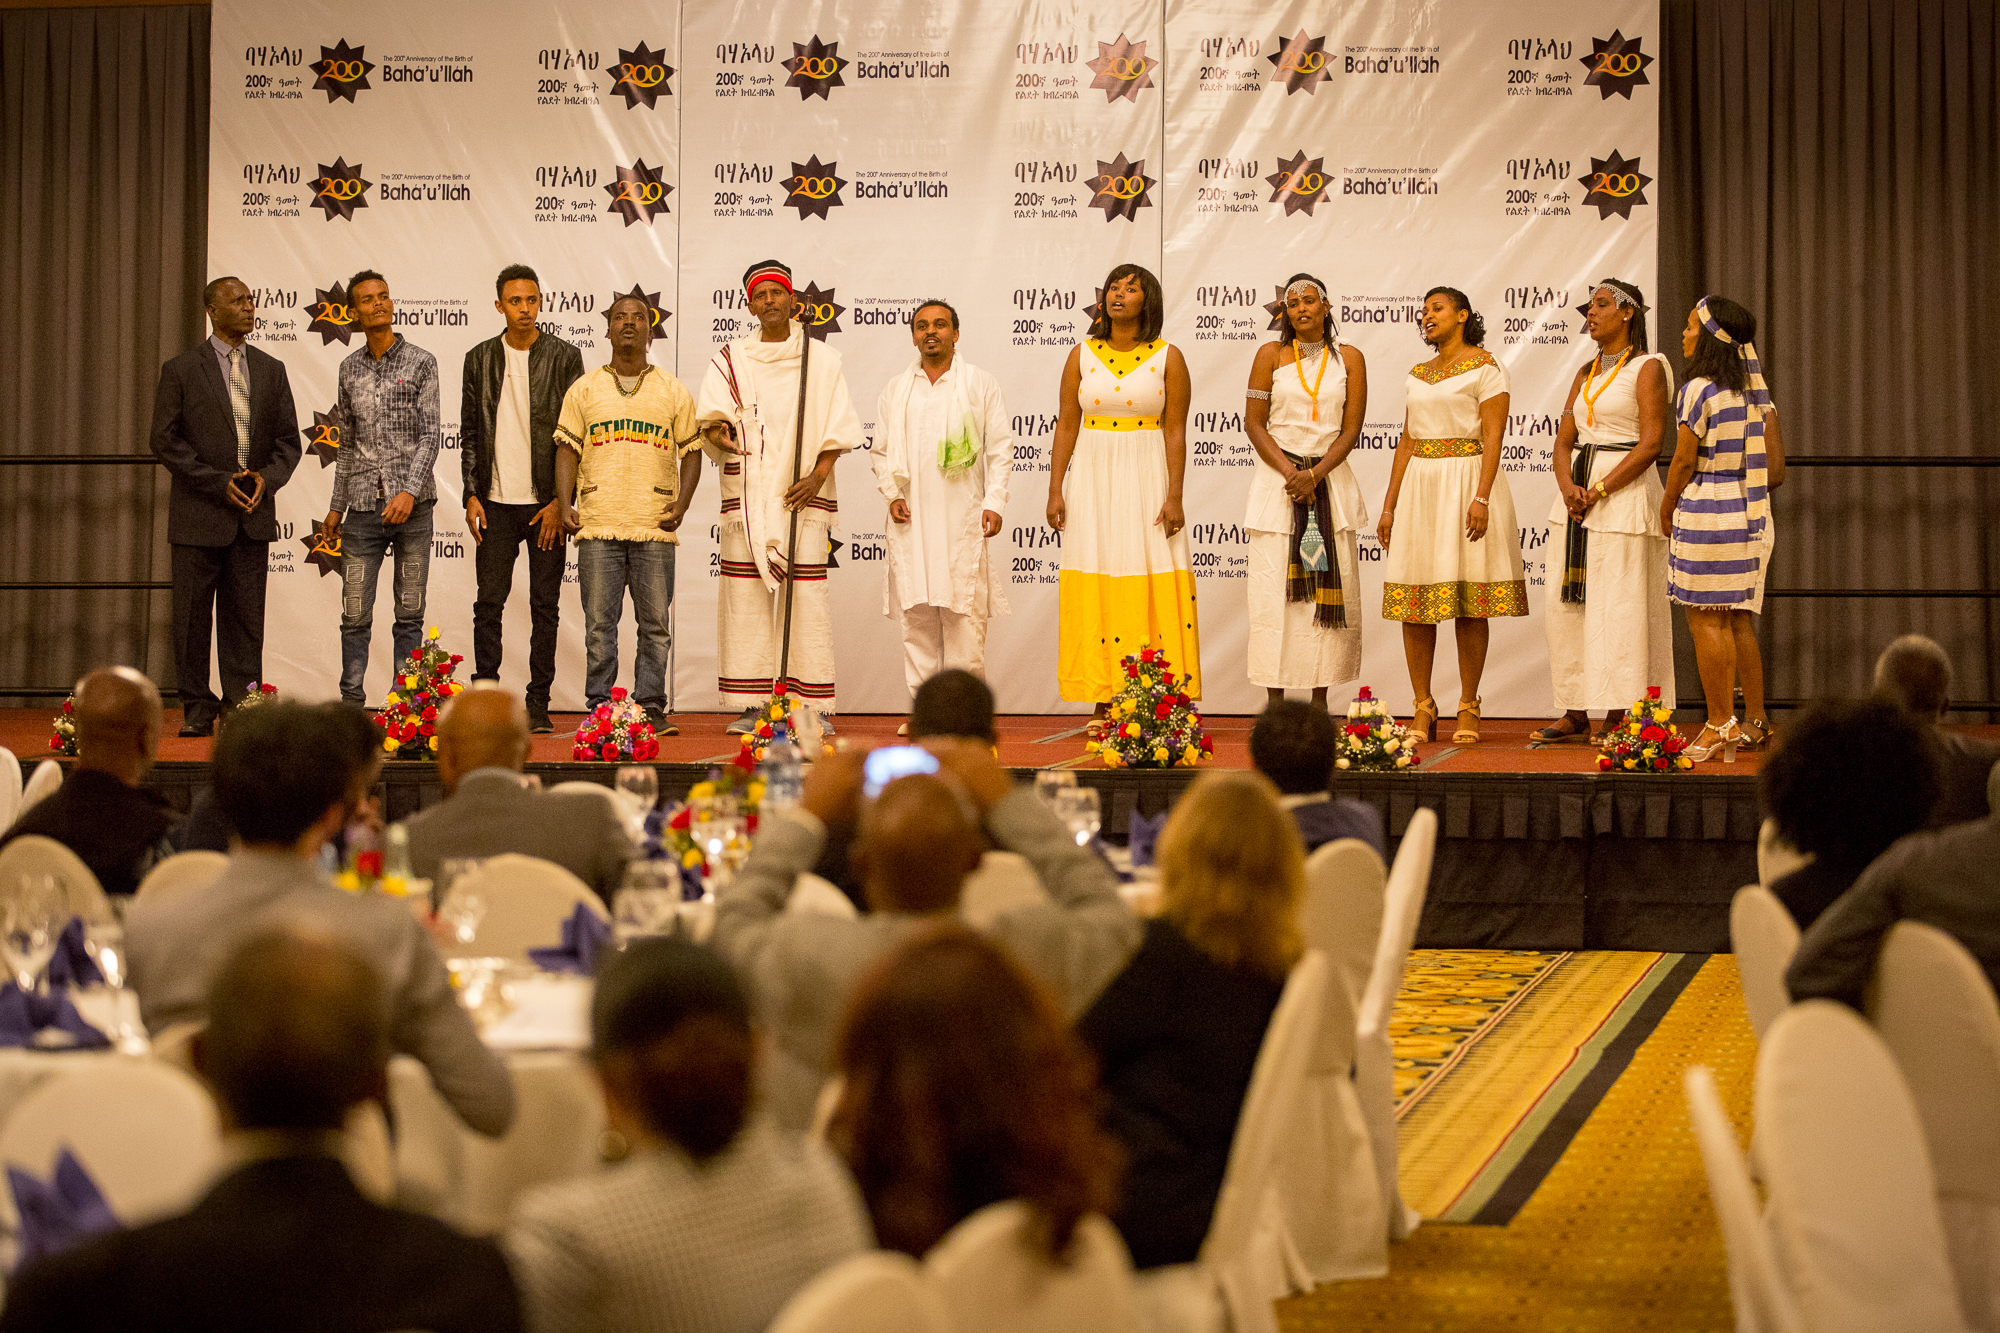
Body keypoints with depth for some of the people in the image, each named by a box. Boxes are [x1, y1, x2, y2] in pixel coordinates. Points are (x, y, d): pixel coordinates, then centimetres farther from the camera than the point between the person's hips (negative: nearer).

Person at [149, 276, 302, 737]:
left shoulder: (271, 370, 11)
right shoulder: (180, 370, 0)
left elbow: (288, 439, 12)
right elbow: (165, 440, -5)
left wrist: (267, 477, -8)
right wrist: (219, 483, -13)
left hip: (254, 514, 3)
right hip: (198, 516, -3)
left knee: (246, 618, 3)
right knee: (193, 617, 1)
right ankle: (198, 710, 8)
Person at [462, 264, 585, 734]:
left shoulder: (564, 357, 1)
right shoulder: (480, 359, 9)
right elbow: (470, 433, 11)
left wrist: (561, 500, -7)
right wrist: (472, 494, 1)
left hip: (545, 502, -2)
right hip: (496, 501, 2)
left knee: (545, 605, 1)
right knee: (489, 603, 0)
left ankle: (538, 704, 6)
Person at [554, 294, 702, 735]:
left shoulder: (674, 392, 11)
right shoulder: (584, 389, 11)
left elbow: (691, 451, 11)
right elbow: (567, 449, 9)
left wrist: (681, 505, -2)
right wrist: (563, 505, -3)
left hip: (655, 527, 0)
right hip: (598, 525, 0)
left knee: (655, 624, -1)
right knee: (599, 624, -1)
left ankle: (650, 708, 6)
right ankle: (599, 708, 4)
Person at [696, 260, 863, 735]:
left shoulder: (822, 360, 11)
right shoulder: (730, 361, 12)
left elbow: (838, 428, 5)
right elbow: (714, 417, -1)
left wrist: (819, 475, -9)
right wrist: (715, 429, -25)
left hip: (804, 497, -1)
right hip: (747, 494, 1)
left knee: (807, 597, -6)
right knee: (745, 596, -3)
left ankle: (816, 707, -3)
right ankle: (751, 705, 0)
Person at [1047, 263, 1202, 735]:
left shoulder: (1167, 358, 2)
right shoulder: (1082, 355, 7)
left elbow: (1175, 431, -1)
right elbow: (1067, 425, 7)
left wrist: (1174, 496, -9)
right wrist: (1055, 490, 0)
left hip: (1147, 479, -2)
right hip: (1093, 478, 2)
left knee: (1154, 589, -6)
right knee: (1096, 589, -1)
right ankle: (1103, 705, 3)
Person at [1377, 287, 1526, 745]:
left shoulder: (1484, 368, -2)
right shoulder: (1417, 374, 17)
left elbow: (1493, 436, -9)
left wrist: (1481, 497, -20)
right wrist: (1389, 504, 12)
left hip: (1467, 480, -6)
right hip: (1419, 486, 6)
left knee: (1469, 602, -4)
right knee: (1414, 599, 1)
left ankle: (1468, 707, 2)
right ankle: (1423, 707, 6)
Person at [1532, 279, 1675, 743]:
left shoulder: (1647, 368, -3)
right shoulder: (1586, 374, 18)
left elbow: (1650, 445, -11)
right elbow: (1563, 440, 13)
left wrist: (1599, 490, -16)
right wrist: (1568, 487, -7)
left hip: (1624, 493, -7)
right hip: (1578, 491, 7)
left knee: (1618, 608, -8)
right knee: (1566, 605, 4)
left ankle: (1618, 717, -4)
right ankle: (1575, 714, 8)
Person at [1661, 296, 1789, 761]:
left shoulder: (1698, 390, -12)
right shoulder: (1758, 391, 10)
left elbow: (1683, 462, -10)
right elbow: (1776, 468, 9)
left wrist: (1666, 512, 3)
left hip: (1705, 513, -8)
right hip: (1752, 514, 8)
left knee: (1706, 619, -2)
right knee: (1740, 620, 14)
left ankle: (1720, 725, -2)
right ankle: (1755, 721, 16)